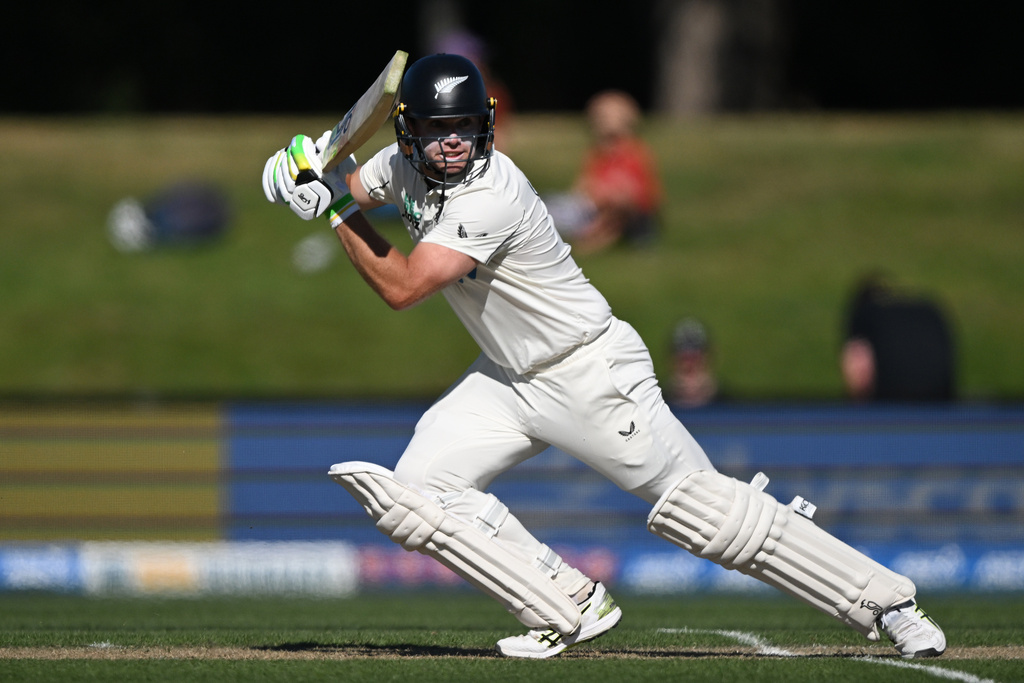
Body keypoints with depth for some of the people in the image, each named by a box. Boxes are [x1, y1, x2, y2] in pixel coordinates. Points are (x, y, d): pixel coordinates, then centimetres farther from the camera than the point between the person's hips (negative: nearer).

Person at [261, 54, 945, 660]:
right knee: (414, 490, -7)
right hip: (507, 379, 8)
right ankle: (571, 608, 1)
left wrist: (339, 205, -26)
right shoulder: (406, 164, -3)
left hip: (593, 377, -8)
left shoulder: (489, 195, -29)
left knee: (701, 508, -9)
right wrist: (309, 169, -15)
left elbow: (401, 288, -32)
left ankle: (886, 599, -1)